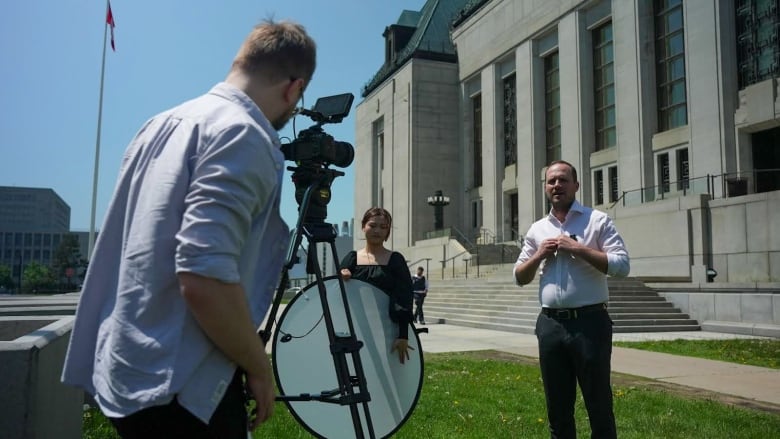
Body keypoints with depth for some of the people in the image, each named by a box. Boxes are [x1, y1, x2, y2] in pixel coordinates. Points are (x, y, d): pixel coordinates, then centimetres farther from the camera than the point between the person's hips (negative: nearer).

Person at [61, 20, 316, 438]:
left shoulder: (162, 122, 11)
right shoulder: (245, 136, -17)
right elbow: (204, 278, -28)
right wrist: (259, 367, -13)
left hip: (123, 370, 9)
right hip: (177, 387, -9)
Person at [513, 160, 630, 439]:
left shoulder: (598, 220, 0)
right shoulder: (537, 229, 12)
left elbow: (622, 265, -10)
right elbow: (520, 277, 15)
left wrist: (578, 249, -14)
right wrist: (539, 255, -2)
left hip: (589, 322, -4)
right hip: (550, 324, 4)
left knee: (598, 405, 4)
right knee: (557, 406, 14)